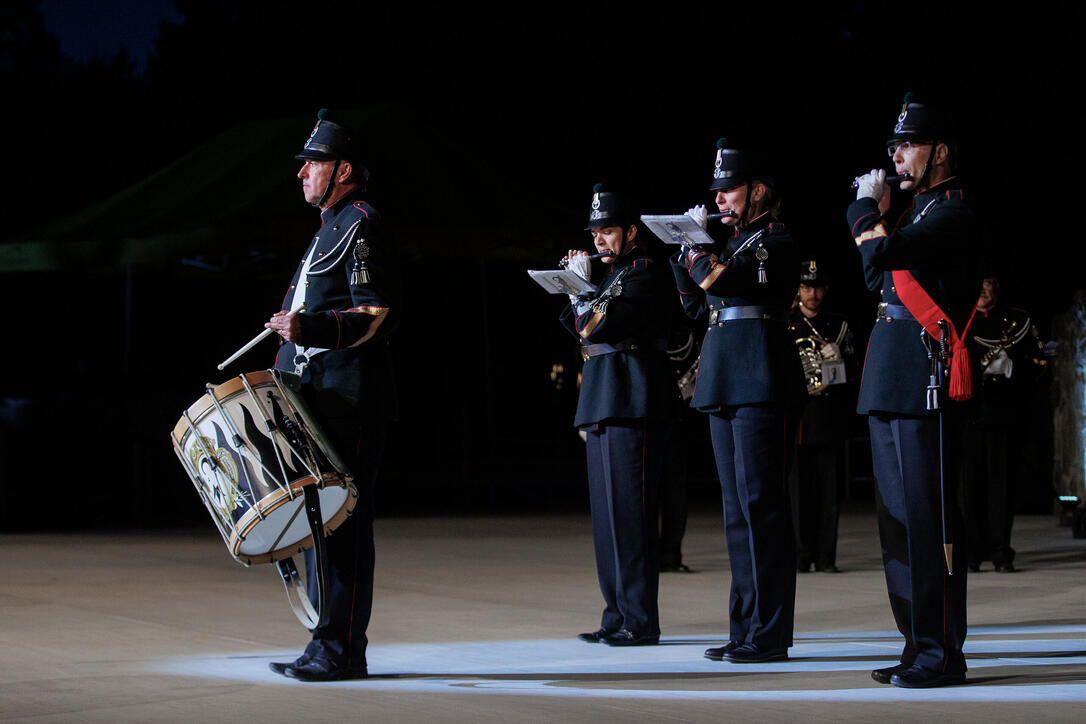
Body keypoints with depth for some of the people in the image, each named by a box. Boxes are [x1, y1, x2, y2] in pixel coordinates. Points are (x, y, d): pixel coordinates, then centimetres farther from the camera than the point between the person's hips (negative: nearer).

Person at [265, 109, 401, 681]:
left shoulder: (361, 226, -9)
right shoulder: (331, 228, 22)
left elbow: (379, 317, -17)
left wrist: (307, 328, -29)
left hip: (348, 399, -10)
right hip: (319, 398, 10)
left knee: (341, 521, -9)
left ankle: (342, 650, -7)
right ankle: (327, 646, 15)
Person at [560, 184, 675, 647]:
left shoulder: (644, 273, -7)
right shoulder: (607, 274, 21)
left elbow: (599, 326, -17)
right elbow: (582, 329, 18)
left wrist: (582, 286, -6)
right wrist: (577, 281, 10)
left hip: (631, 402, -10)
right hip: (601, 405, 10)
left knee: (629, 512, -10)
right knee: (607, 514, 10)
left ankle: (639, 621, -8)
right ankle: (617, 616, 15)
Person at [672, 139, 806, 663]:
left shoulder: (776, 241, -4)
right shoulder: (733, 242, 21)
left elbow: (726, 283, -17)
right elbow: (698, 308, 20)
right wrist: (683, 254, 11)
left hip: (761, 381, -9)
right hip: (723, 384, 9)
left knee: (761, 504, -9)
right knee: (737, 508, 9)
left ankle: (770, 635, -7)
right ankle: (745, 629, 13)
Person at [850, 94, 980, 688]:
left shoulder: (952, 214, -9)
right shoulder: (918, 213, 22)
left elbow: (883, 254, -20)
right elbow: (877, 276, 25)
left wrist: (866, 209, -2)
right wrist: (876, 216, 16)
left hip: (923, 377, -10)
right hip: (889, 387, 10)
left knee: (927, 516, -9)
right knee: (898, 516, 11)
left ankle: (942, 654, -6)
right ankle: (918, 645, 17)